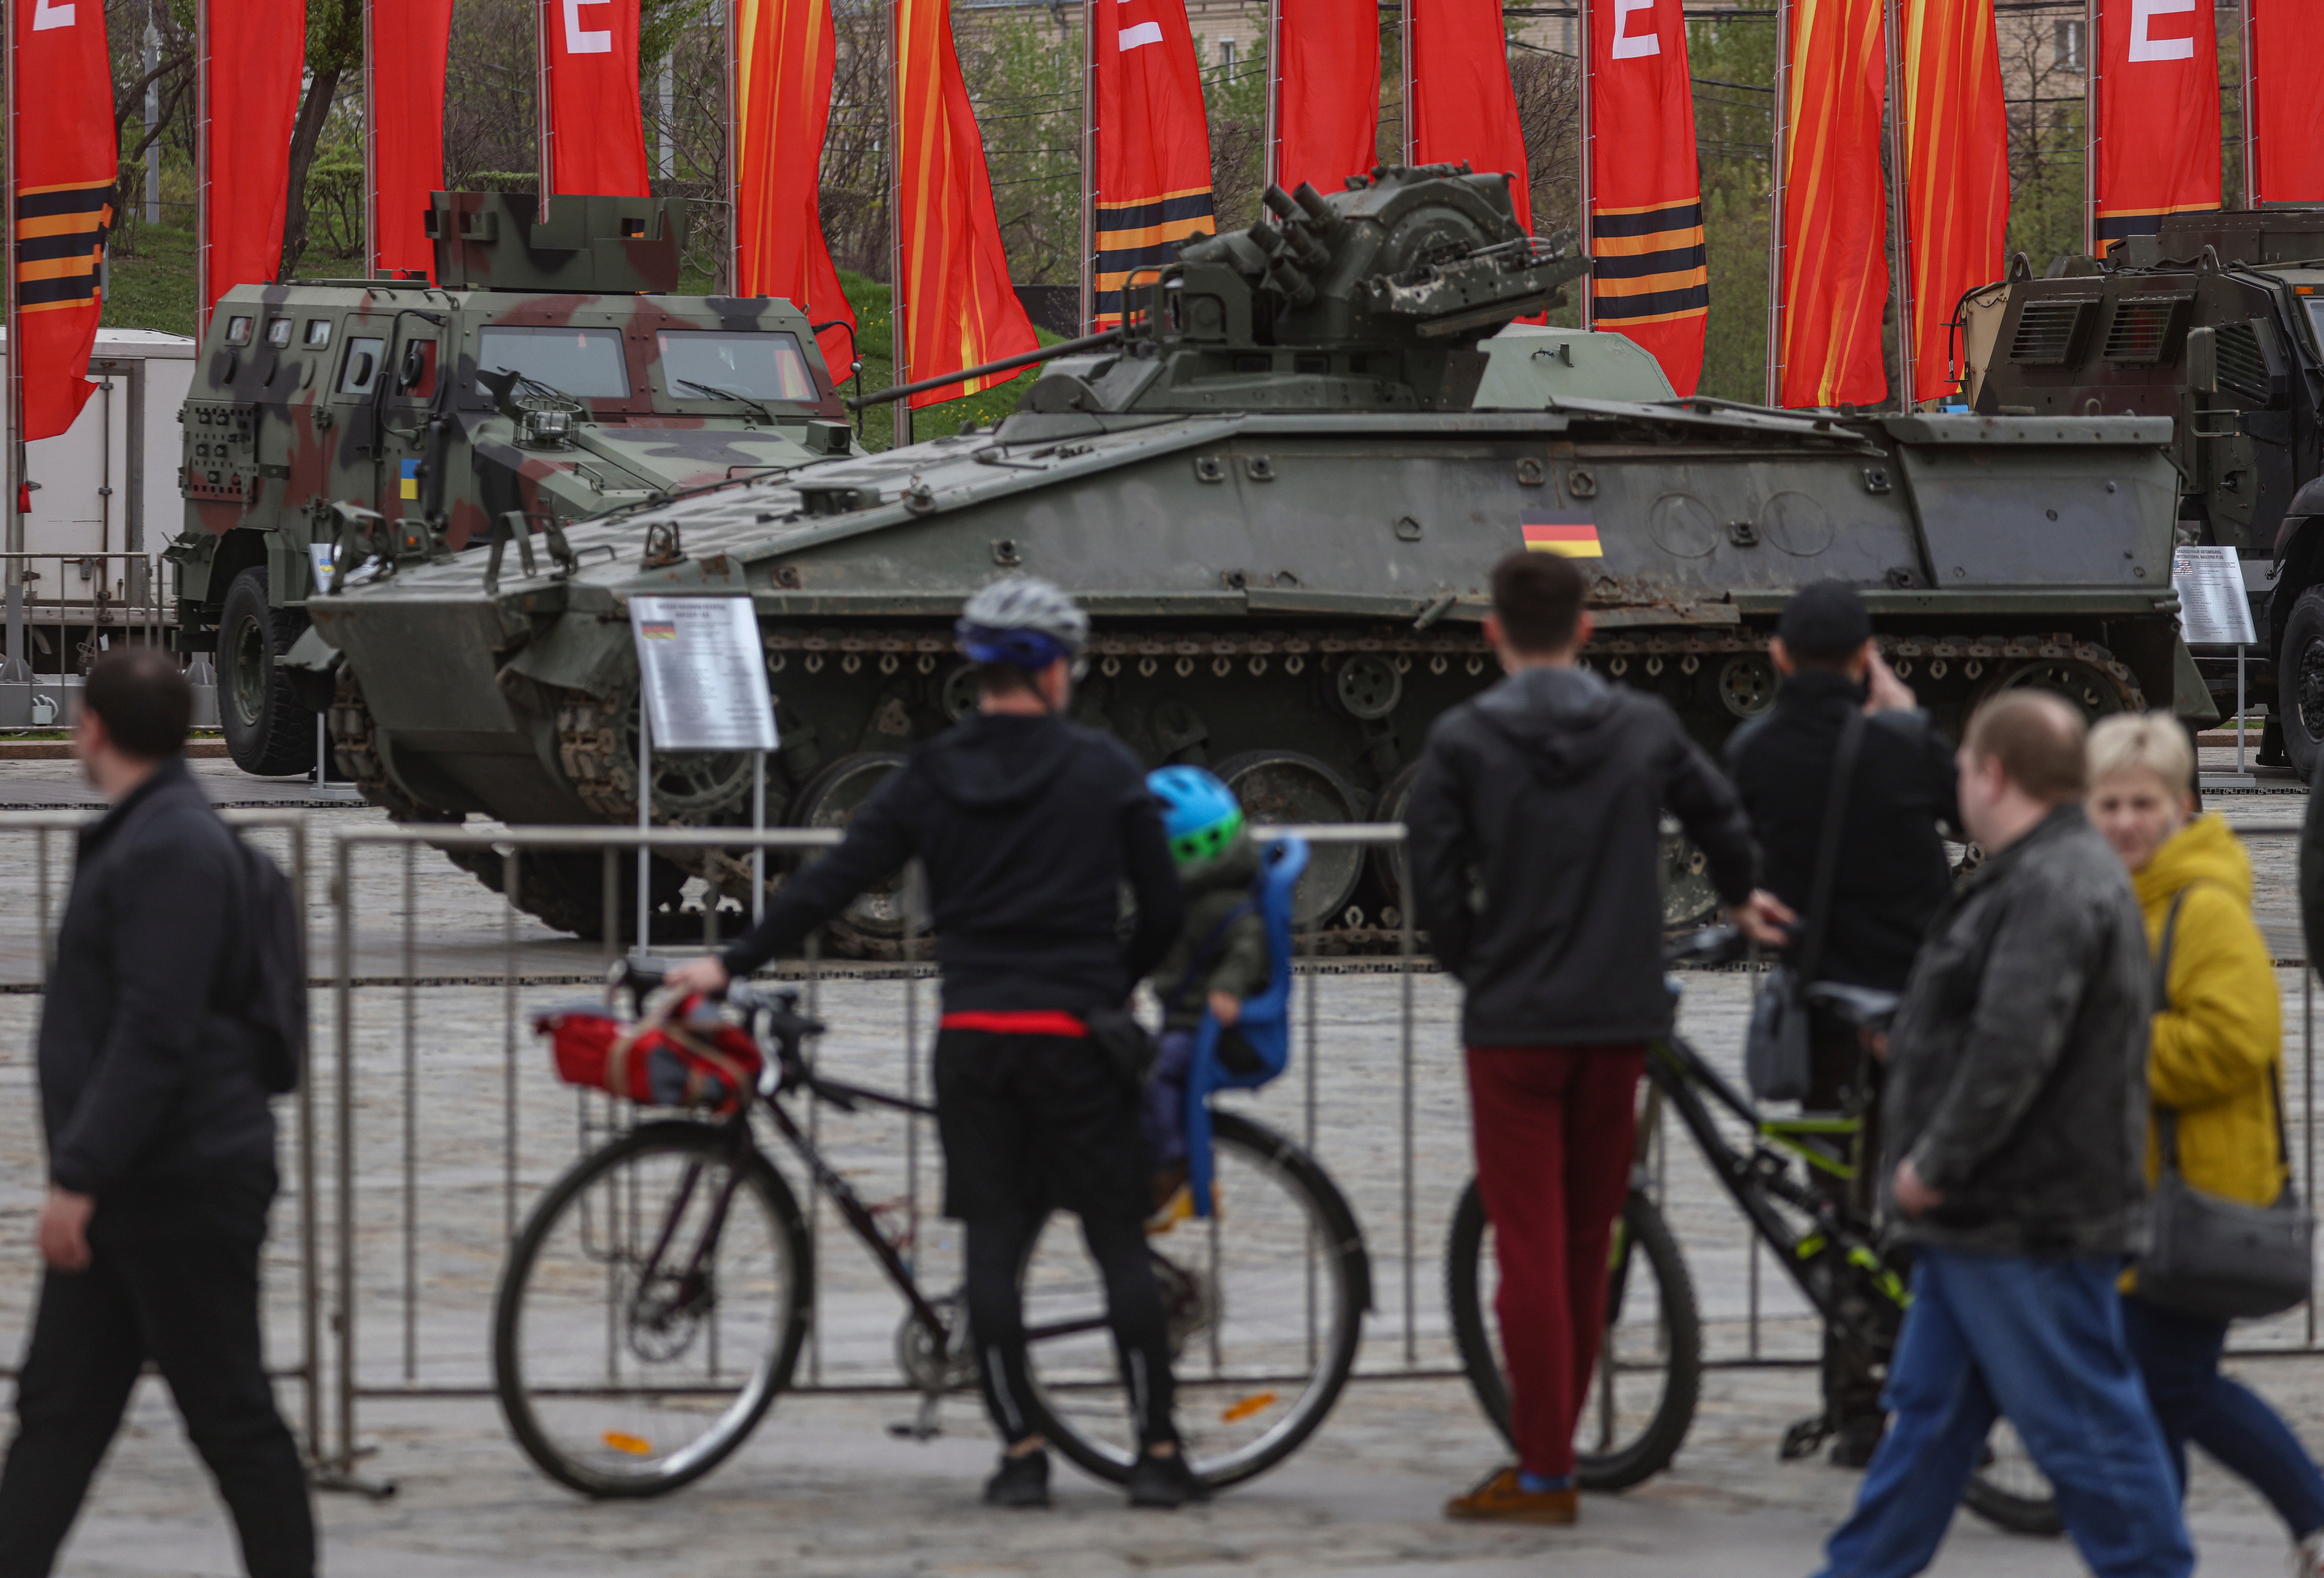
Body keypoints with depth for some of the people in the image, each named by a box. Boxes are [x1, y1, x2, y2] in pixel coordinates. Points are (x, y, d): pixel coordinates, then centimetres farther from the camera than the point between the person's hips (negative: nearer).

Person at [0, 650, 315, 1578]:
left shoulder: (172, 848, -17)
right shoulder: (141, 836, 15)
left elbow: (154, 1036, -24)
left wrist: (79, 1174, -25)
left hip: (183, 1186, -10)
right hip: (132, 1189, 10)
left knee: (230, 1416, -2)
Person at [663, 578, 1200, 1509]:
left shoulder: (930, 780, 3)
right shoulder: (1103, 771, 0)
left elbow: (830, 886, 0)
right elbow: (1164, 908, 3)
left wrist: (732, 965, 7)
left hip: (973, 1037, 2)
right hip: (1075, 1038, -2)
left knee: (993, 1242, 6)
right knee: (1119, 1242, 3)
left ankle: (1021, 1450, 3)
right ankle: (1157, 1451, 3)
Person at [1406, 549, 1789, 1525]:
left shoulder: (1464, 741, -8)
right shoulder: (1645, 729, 3)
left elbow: (1436, 884, -9)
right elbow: (1722, 821, 17)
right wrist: (1741, 899, 39)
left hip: (1513, 1023, -3)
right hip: (1619, 1017, 3)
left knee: (1530, 1251, -2)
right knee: (1586, 1246, 14)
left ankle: (1544, 1473, -3)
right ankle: (1553, 1446, 20)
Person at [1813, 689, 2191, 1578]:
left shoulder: (2057, 889, -20)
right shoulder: (2045, 876, 16)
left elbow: (2014, 1049, -28)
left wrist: (1935, 1164, -19)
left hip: (2031, 1228, -11)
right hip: (1988, 1218, 11)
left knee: (2082, 1428, -4)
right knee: (1928, 1413, 16)